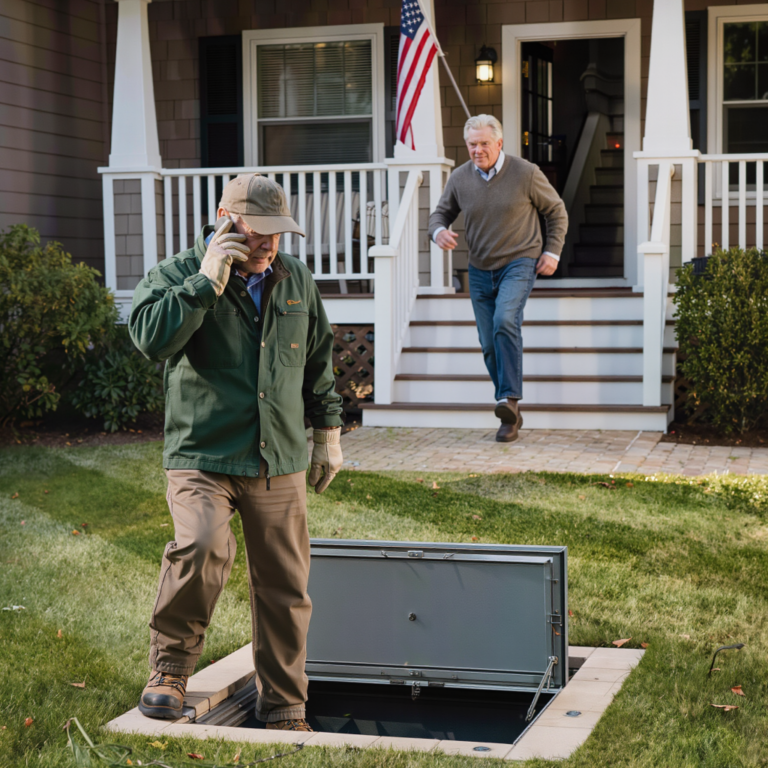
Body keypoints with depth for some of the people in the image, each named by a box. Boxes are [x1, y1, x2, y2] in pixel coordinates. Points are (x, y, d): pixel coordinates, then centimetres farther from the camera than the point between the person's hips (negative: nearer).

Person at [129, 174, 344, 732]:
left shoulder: (297, 281, 12)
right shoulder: (176, 276, -2)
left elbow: (319, 359, 22)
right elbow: (151, 337, -21)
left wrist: (329, 431, 21)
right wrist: (208, 281, -22)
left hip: (281, 463, 4)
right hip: (202, 458, -4)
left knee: (285, 587, 6)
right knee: (200, 545, -30)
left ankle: (285, 708, 22)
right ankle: (171, 667, -6)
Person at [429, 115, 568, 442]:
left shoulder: (525, 173, -8)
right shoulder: (459, 178, 1)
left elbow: (556, 212, 5)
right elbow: (441, 213, 12)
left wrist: (552, 251, -3)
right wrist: (439, 231, -12)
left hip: (519, 264, -4)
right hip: (480, 270, 5)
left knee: (505, 321, -30)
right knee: (489, 344, 4)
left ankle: (509, 398, -29)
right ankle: (511, 417, 15)